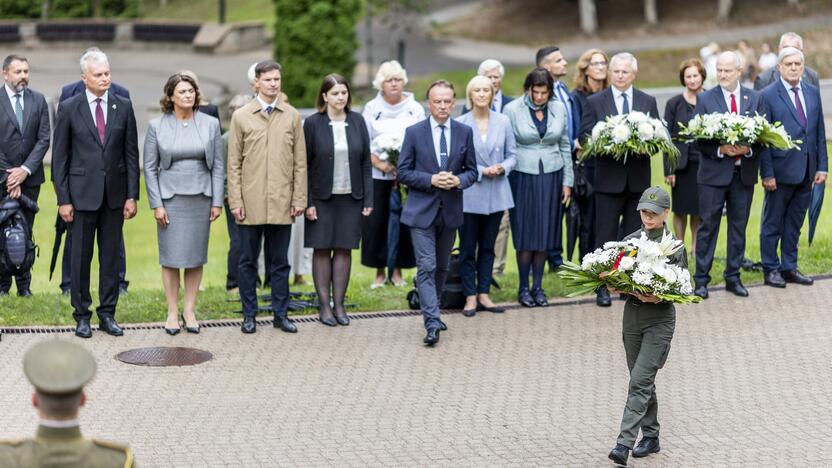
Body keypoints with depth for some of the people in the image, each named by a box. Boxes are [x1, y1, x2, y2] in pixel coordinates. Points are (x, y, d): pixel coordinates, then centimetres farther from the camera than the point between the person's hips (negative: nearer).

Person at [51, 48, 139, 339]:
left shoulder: (123, 107, 4)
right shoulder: (69, 109, -2)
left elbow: (132, 153, 5)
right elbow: (60, 157, 0)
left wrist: (132, 195, 0)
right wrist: (63, 199, -5)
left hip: (115, 193, 2)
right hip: (82, 193, -2)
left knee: (111, 255, 7)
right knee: (81, 256, 3)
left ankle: (107, 314, 15)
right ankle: (82, 315, 13)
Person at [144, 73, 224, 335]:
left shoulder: (210, 124, 4)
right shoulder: (157, 126, 0)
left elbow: (218, 166, 5)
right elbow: (150, 168, 1)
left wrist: (217, 202, 0)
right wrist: (156, 204, -5)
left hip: (200, 198, 2)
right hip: (170, 198, -1)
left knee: (196, 256, 5)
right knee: (171, 257, 0)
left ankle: (190, 310, 13)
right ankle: (172, 312, 8)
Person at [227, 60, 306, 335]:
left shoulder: (292, 116, 7)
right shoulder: (241, 116, 3)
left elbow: (300, 162, 7)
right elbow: (234, 163, 2)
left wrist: (299, 199, 0)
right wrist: (235, 201, -5)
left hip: (282, 203, 1)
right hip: (251, 203, -1)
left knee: (280, 262, 6)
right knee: (248, 261, 5)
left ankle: (280, 314, 14)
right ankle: (249, 315, 14)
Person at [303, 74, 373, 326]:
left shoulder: (357, 121, 4)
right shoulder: (313, 123, -3)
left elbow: (366, 161, 6)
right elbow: (304, 164, -3)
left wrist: (368, 198, 1)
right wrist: (307, 201, -9)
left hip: (350, 198, 2)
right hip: (322, 198, -2)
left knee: (344, 249, 5)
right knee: (322, 249, 3)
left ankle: (339, 304, 12)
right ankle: (324, 305, 9)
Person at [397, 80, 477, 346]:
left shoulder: (465, 132, 4)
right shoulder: (414, 132, -3)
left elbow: (472, 171, 8)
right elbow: (403, 172, -3)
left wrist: (459, 180, -13)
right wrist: (431, 180, -17)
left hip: (450, 211, 3)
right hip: (422, 211, -3)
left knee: (442, 267, 15)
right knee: (426, 267, -10)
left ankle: (431, 311, 32)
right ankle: (432, 323, -14)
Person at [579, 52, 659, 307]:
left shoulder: (648, 101, 8)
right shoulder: (594, 102, 1)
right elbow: (586, 136, -4)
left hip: (638, 179, 2)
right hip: (608, 178, -2)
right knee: (606, 235, 0)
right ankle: (603, 287, 6)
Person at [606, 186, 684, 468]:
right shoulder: (630, 241, 6)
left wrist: (658, 296, -23)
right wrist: (615, 286, -12)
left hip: (660, 319, -5)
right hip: (632, 314, 5)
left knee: (640, 380, -13)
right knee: (642, 380, 13)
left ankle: (624, 442, -17)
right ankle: (650, 437, 26)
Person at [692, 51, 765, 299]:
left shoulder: (755, 99, 6)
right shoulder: (705, 99, -1)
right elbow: (698, 138, -5)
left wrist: (748, 149, -17)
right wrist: (720, 150, -20)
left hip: (744, 172, 3)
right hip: (714, 172, -2)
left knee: (739, 226, 9)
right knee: (708, 225, 0)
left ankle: (733, 277, 18)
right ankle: (701, 279, 6)